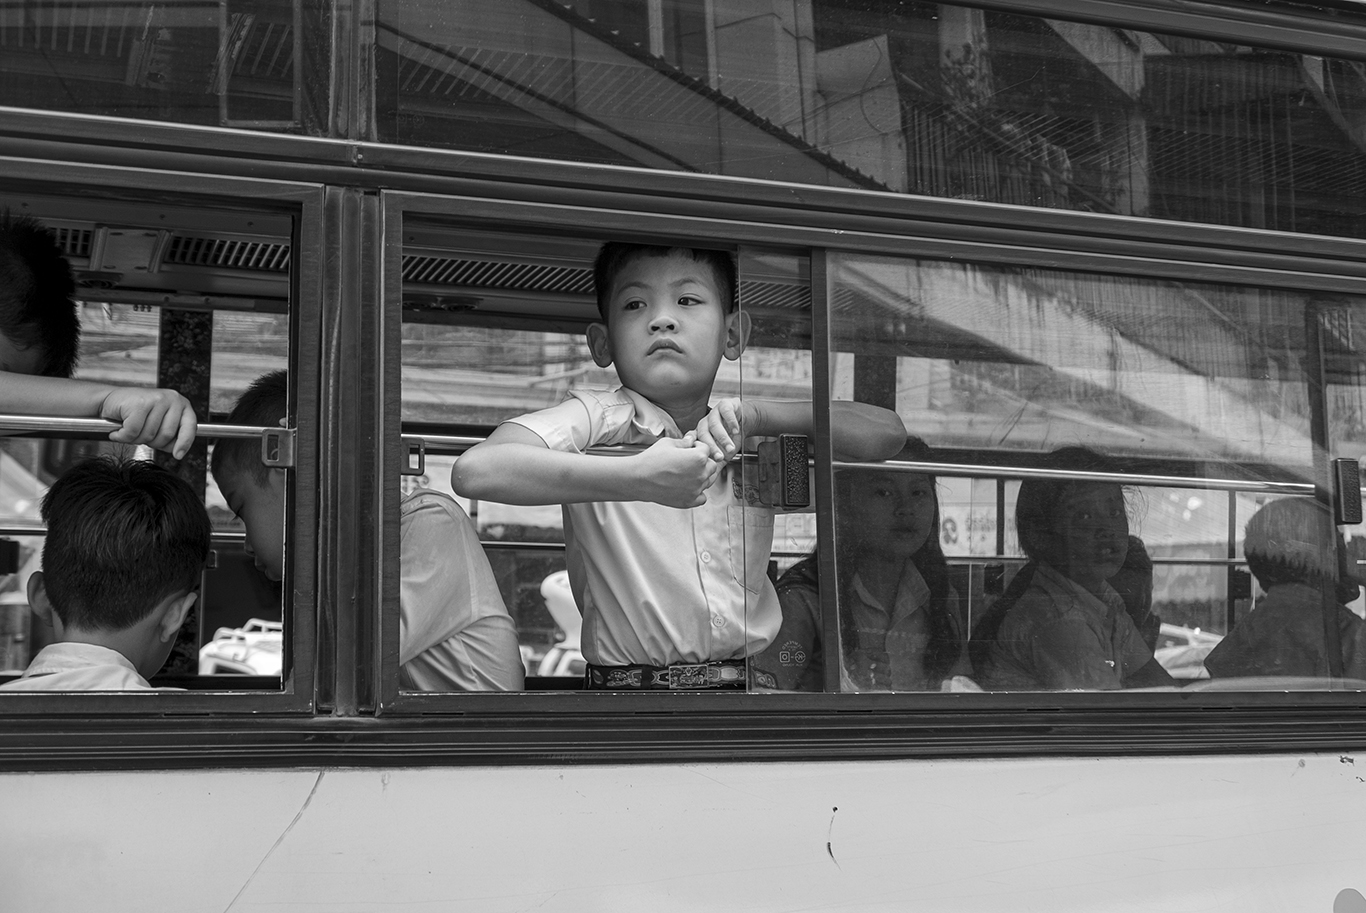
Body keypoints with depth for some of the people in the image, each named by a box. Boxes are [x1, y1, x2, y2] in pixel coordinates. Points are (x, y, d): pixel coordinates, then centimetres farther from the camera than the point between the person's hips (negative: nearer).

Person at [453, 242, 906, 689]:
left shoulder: (742, 439, 11)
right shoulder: (596, 420, -5)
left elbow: (887, 434, 5)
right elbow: (474, 470, -22)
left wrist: (756, 414, -9)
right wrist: (639, 478, -28)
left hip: (755, 682, 3)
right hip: (629, 695, -3)